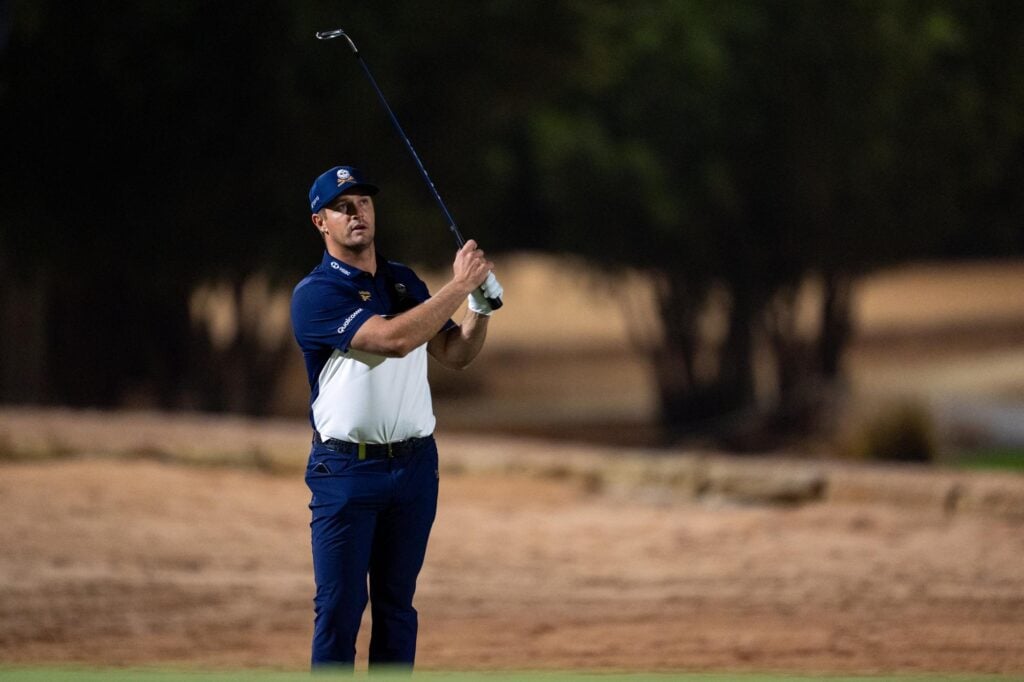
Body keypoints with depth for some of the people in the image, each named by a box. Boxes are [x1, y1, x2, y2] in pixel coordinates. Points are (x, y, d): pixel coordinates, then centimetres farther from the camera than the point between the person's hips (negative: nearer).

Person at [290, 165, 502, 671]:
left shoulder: (404, 282, 13)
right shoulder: (315, 294, -10)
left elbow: (455, 355, 14)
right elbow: (393, 338, -22)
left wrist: (482, 305, -4)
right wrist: (458, 286, -18)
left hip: (414, 464, 6)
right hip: (346, 471, -6)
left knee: (397, 605, 9)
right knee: (339, 607, -5)